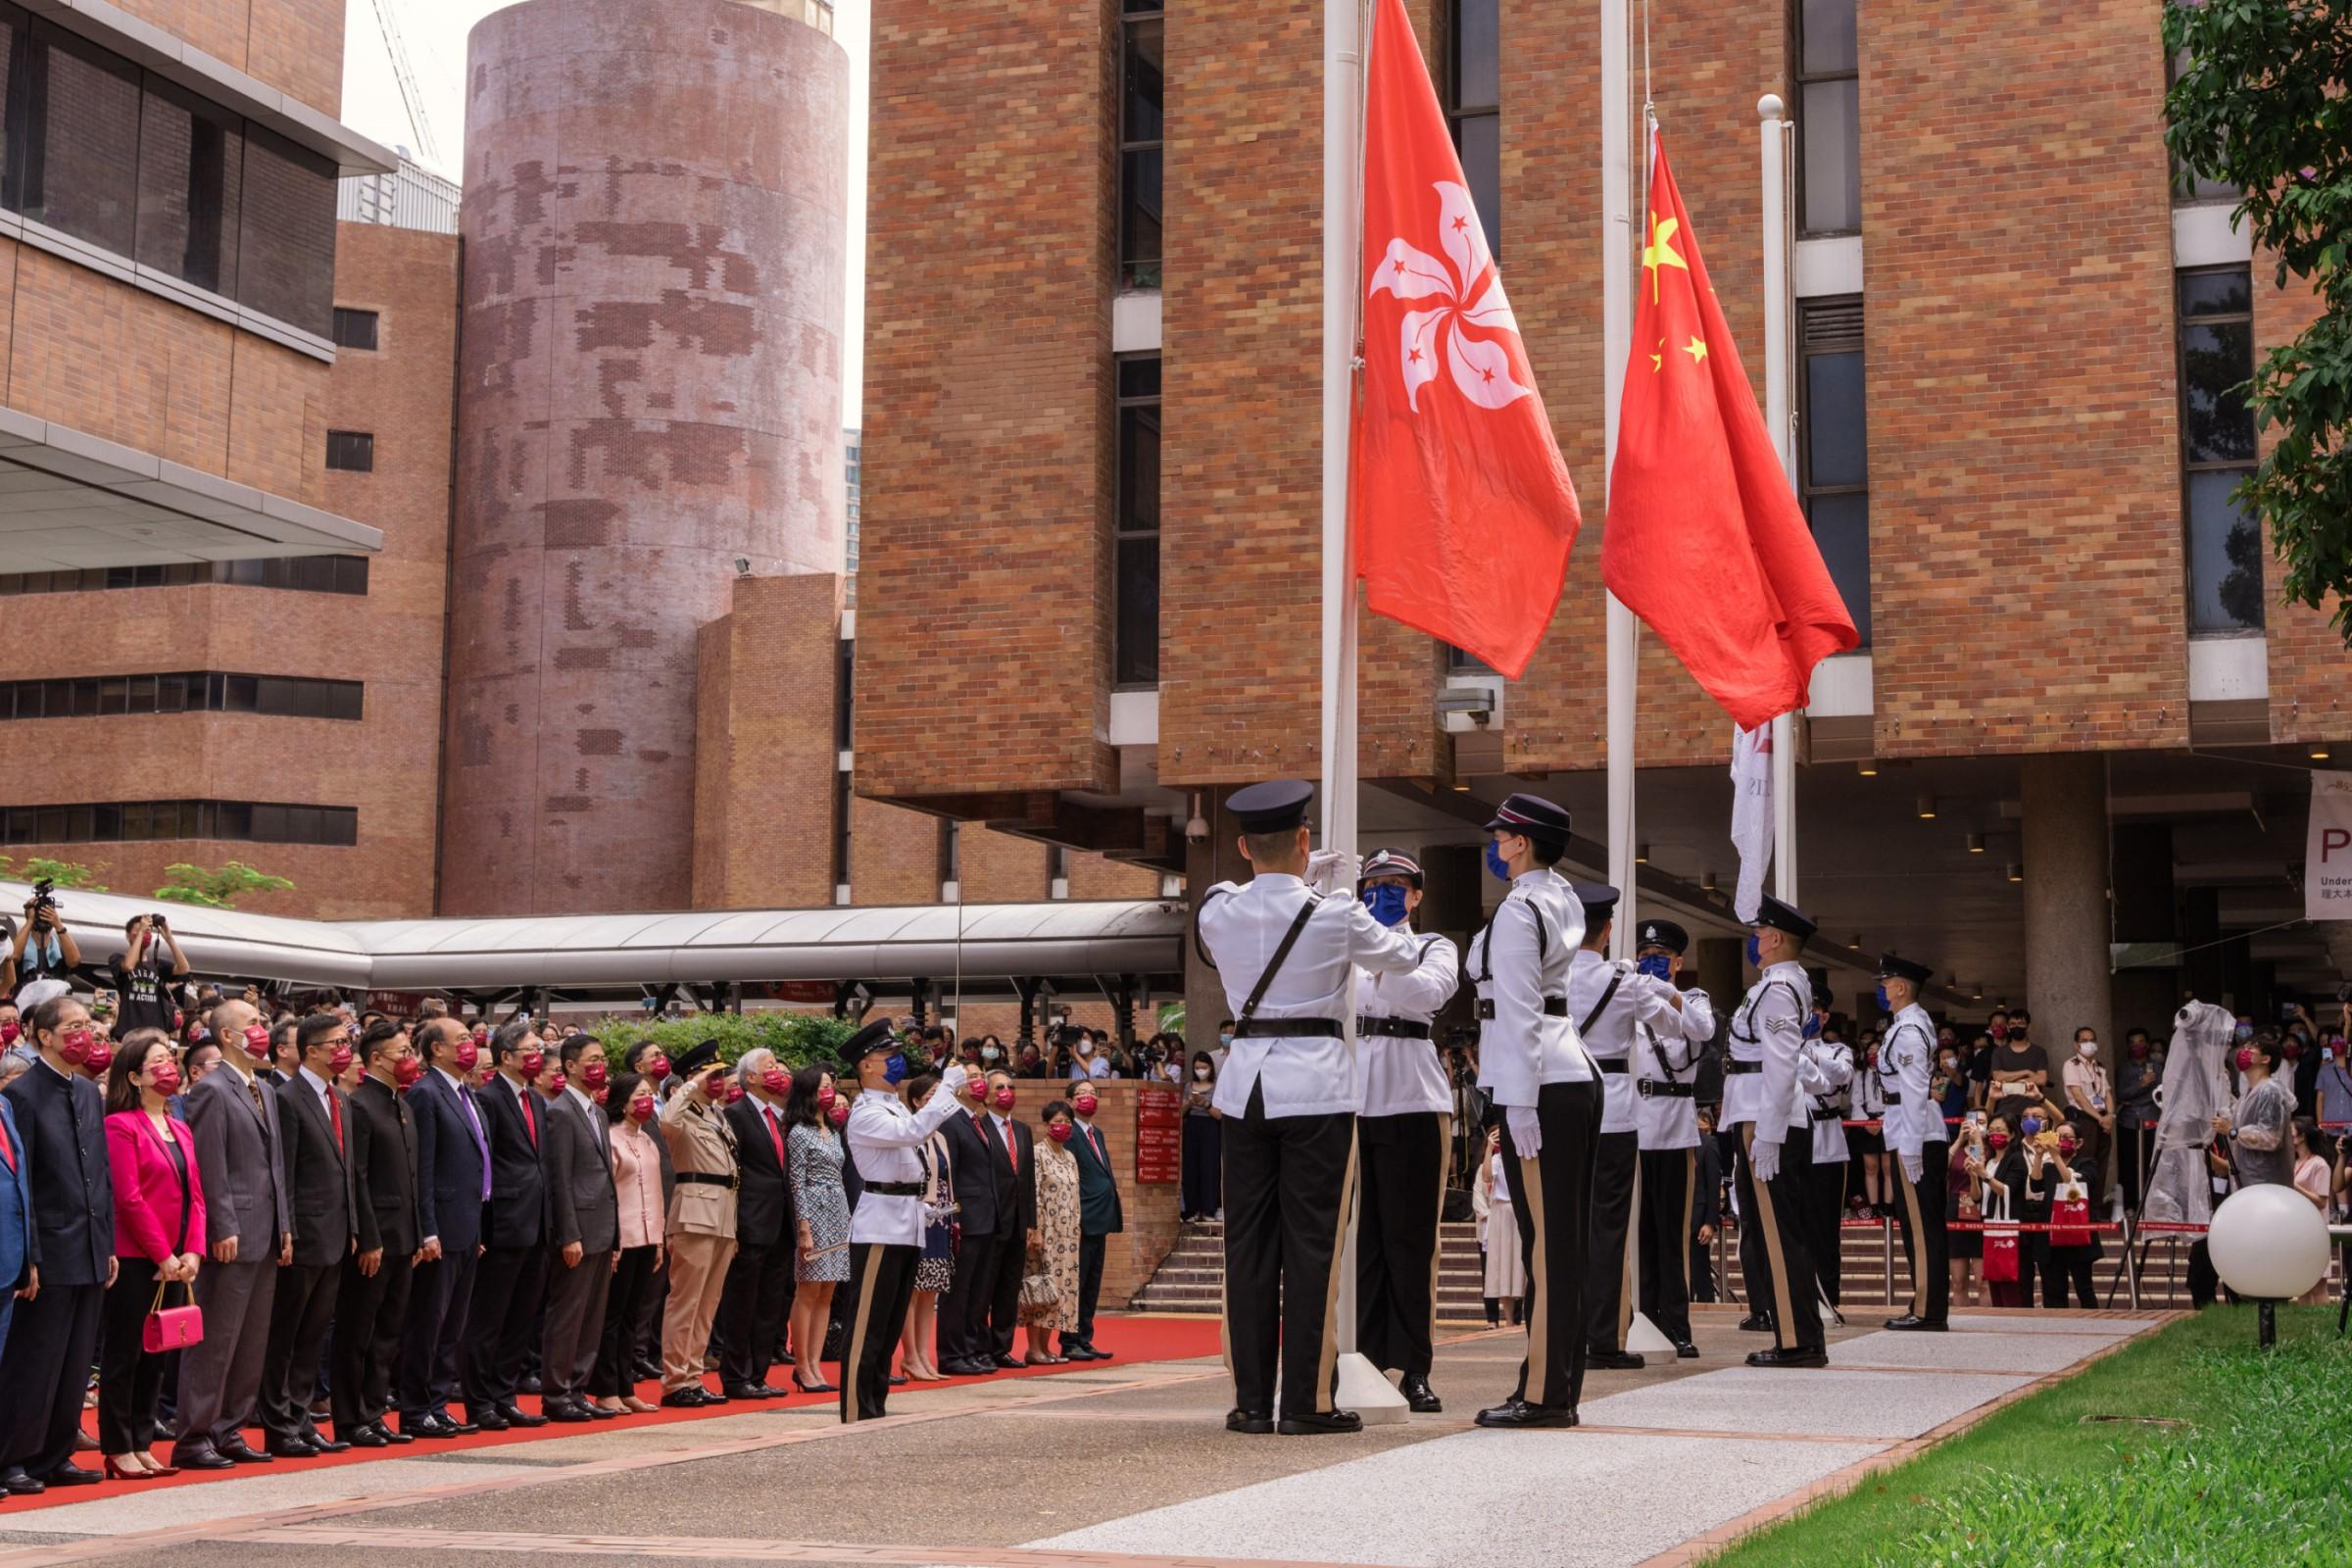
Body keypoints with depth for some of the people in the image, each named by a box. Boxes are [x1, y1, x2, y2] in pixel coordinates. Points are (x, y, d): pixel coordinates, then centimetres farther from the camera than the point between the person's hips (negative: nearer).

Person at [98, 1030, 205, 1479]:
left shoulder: (181, 1130, 15)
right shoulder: (121, 1126, -9)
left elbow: (195, 1195, 12)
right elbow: (129, 1198, -14)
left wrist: (192, 1252, -1)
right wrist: (162, 1255, -14)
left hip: (174, 1263, 7)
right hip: (135, 1258, -7)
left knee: (157, 1356, 10)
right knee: (124, 1354, 0)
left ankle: (143, 1446, 17)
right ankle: (117, 1451, 6)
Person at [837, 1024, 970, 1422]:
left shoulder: (897, 1108, 18)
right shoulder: (865, 1114, -11)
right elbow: (914, 1131, -26)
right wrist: (948, 1085, -19)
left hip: (908, 1225, 10)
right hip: (880, 1225, -10)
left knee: (890, 1325, 13)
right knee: (867, 1326, -7)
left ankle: (876, 1408, 19)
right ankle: (856, 1414, -5)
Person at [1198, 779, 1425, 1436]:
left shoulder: (1218, 912, 1)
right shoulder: (1334, 912, -7)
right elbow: (1403, 957, 10)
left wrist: (1307, 881, 28)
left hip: (1246, 1080, 3)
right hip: (1317, 1084, -3)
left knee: (1248, 1243, 7)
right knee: (1312, 1244, 1)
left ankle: (1252, 1400, 9)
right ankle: (1308, 1400, 2)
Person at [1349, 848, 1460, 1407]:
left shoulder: (1434, 948, 10)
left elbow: (1427, 993, -12)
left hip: (1412, 1103, -2)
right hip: (1351, 1102, 2)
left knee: (1411, 1238, -2)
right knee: (1359, 1238, 0)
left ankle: (1413, 1370, 1)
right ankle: (1365, 1360, 5)